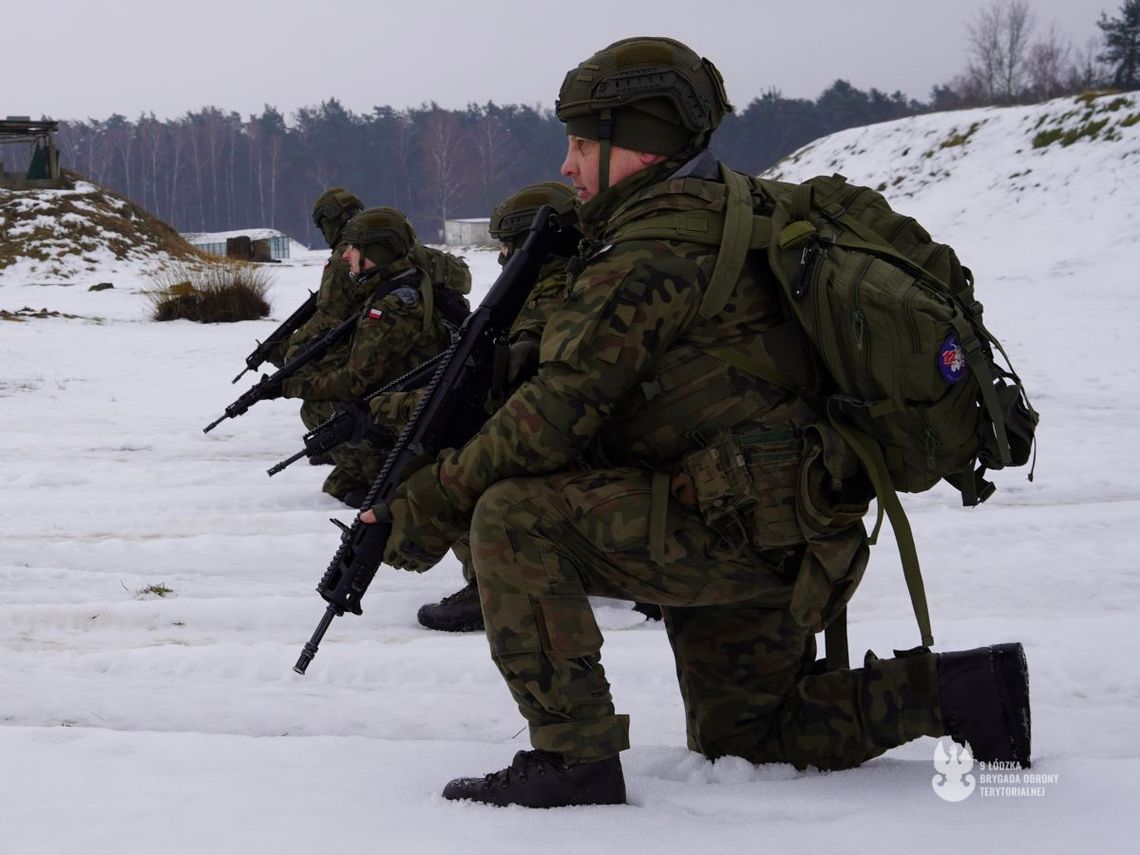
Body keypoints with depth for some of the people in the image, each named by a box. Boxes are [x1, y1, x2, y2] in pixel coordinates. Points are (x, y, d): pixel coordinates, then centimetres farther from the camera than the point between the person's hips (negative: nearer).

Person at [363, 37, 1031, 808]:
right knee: (740, 737, 23)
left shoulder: (655, 248, -15)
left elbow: (557, 413, -20)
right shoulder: (717, 222, 17)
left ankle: (574, 757, -15)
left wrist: (432, 505, -11)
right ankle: (962, 691, 16)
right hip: (784, 544, 10)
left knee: (513, 517, -17)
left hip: (737, 532, -10)